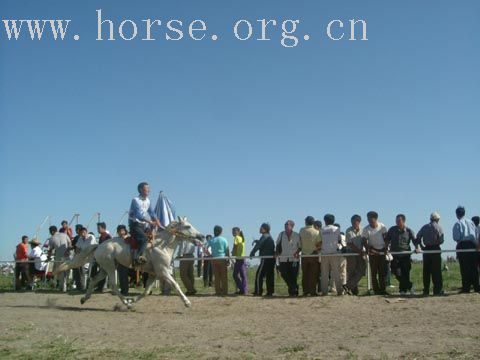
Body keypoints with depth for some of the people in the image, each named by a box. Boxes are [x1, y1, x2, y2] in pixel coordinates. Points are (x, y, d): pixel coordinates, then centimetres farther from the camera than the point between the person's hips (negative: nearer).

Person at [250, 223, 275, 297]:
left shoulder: (264, 236, -9)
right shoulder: (270, 237, 20)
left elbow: (258, 245, -14)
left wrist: (252, 253, -9)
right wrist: (256, 241, 24)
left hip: (265, 259, -9)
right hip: (271, 259, 9)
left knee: (259, 275, -5)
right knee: (270, 275, 8)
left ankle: (258, 292, -6)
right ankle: (270, 292, 8)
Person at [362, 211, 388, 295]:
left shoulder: (382, 227, -4)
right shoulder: (366, 229, -10)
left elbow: (386, 238, 4)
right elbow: (364, 241, -7)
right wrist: (370, 249, -20)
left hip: (382, 251, 2)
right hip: (373, 252, -2)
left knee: (383, 272, 3)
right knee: (374, 272, -2)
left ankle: (383, 290, 10)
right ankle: (376, 290, 2)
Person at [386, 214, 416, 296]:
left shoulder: (409, 231, 2)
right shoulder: (392, 230, 4)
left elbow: (414, 240, 2)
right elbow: (387, 240, 9)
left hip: (405, 256, -1)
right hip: (395, 256, 1)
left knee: (405, 274, -1)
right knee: (397, 273, -8)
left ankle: (403, 290, 16)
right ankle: (409, 286, 9)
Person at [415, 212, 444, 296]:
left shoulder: (424, 227, 10)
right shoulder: (439, 227, -2)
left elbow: (418, 238, 4)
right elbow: (441, 240, -9)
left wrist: (418, 247, 7)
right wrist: (435, 243, 9)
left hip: (426, 250, 3)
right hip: (435, 249, -3)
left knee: (426, 270, 7)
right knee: (436, 270, 0)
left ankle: (426, 291, 7)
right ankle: (438, 290, -1)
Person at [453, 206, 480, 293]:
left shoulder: (457, 224, -6)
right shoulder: (471, 222, 8)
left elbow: (456, 237, -11)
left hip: (462, 245, -4)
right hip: (472, 244, 4)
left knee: (464, 267, -1)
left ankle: (466, 288, -1)